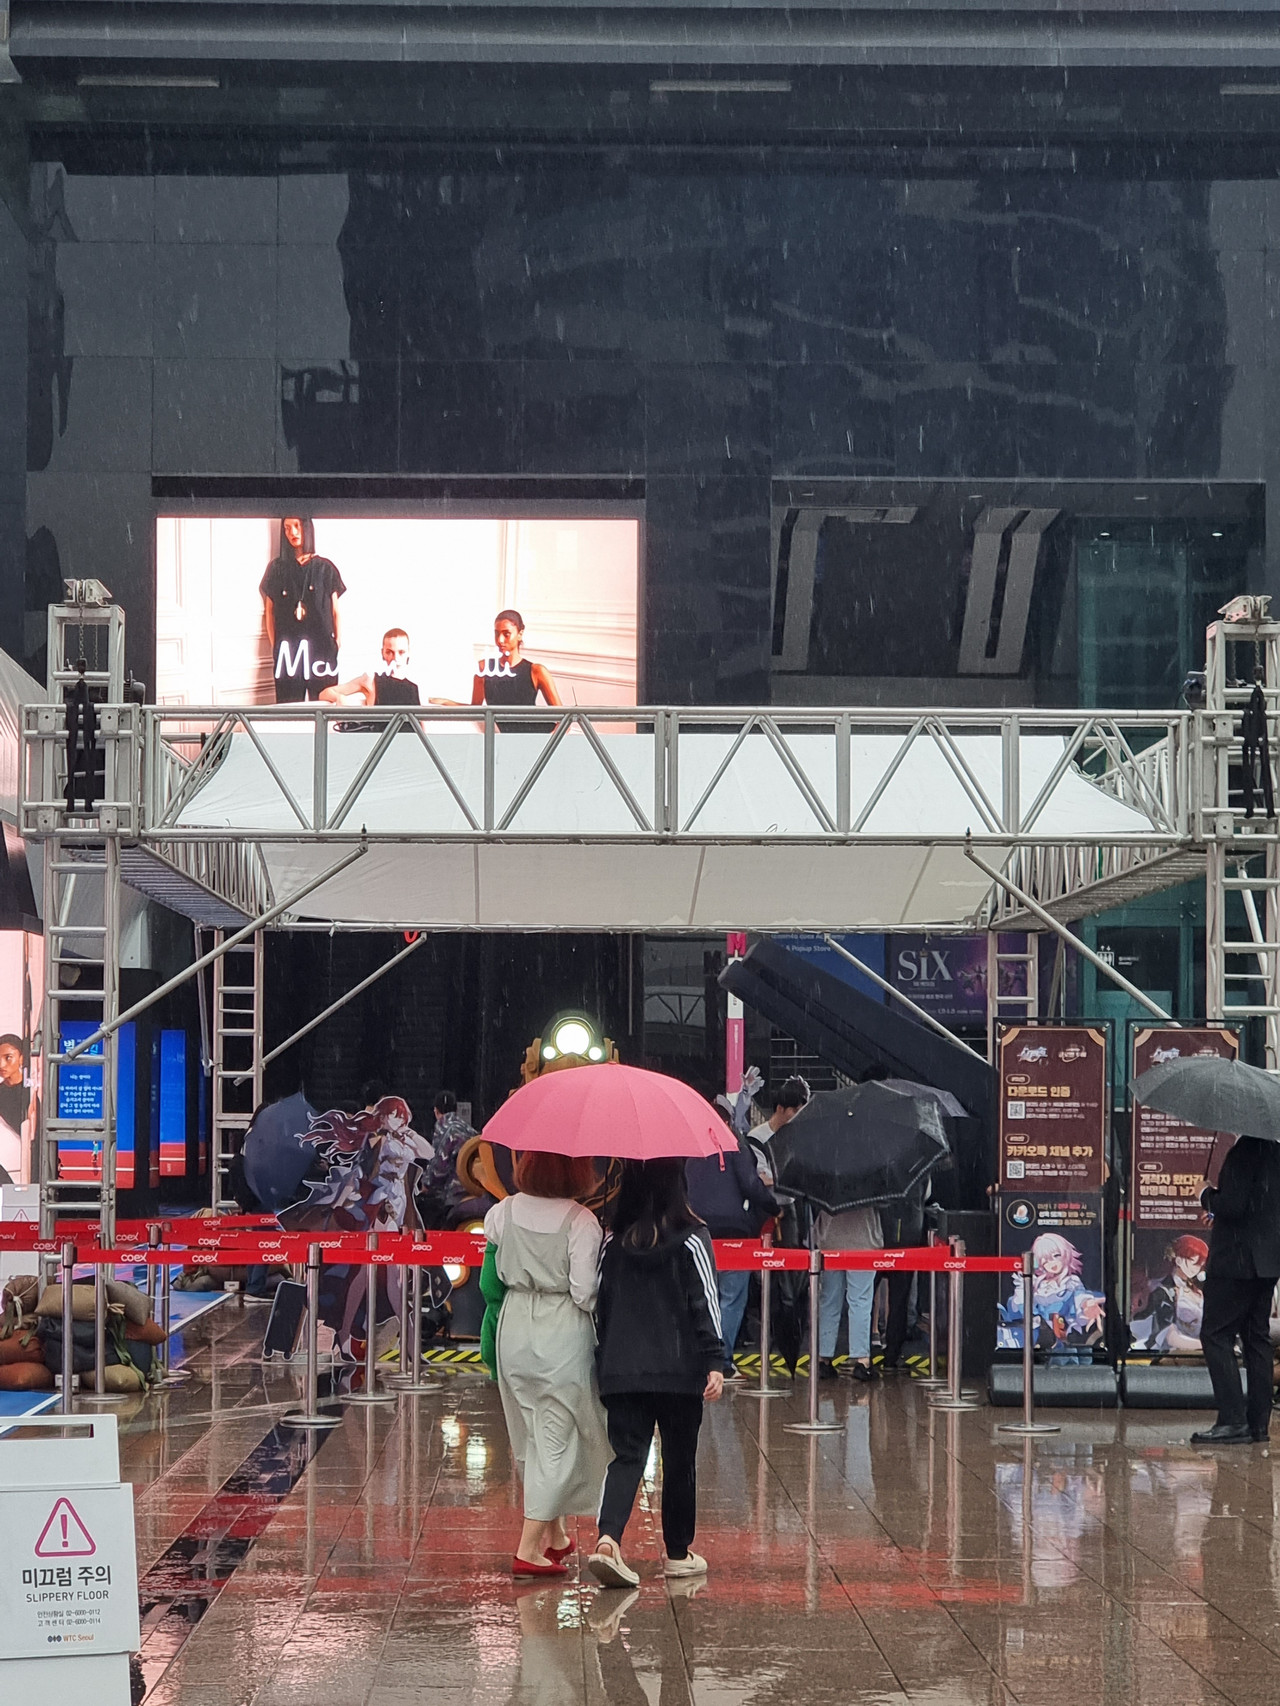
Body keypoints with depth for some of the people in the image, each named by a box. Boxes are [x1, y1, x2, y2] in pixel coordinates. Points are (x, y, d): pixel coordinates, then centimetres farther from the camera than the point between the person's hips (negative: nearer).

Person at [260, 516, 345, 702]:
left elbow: (336, 612, 10)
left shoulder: (324, 568, 9)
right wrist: (274, 646, 3)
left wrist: (338, 645, 1)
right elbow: (269, 611, 11)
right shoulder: (277, 568, 11)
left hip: (321, 647, 0)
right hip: (287, 650, 0)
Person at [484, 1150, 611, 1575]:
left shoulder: (503, 1212, -2)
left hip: (514, 1329, 5)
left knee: (531, 1437, 19)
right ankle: (529, 1548, -4)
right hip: (564, 1334, -5)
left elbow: (492, 1278, 10)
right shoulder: (581, 1222, -16)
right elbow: (585, 1293, -17)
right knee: (558, 1440, 2)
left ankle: (555, 1535, 32)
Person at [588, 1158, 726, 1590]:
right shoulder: (691, 1240, -5)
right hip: (679, 1369, -2)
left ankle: (608, 1540, -22)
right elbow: (705, 1303, -9)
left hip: (622, 1371, 2)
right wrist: (715, 1362, -8)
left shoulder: (612, 1243, 5)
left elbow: (599, 1303, 9)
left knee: (627, 1456, 0)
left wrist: (605, 1360, 19)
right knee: (680, 1459, 11)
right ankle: (678, 1554, 20)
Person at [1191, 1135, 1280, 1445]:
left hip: (1236, 1260, -9)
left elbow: (1233, 1205, -23)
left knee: (1216, 1336, -4)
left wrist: (1208, 1196, -4)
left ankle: (1233, 1421, -9)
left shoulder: (1244, 1152, -18)